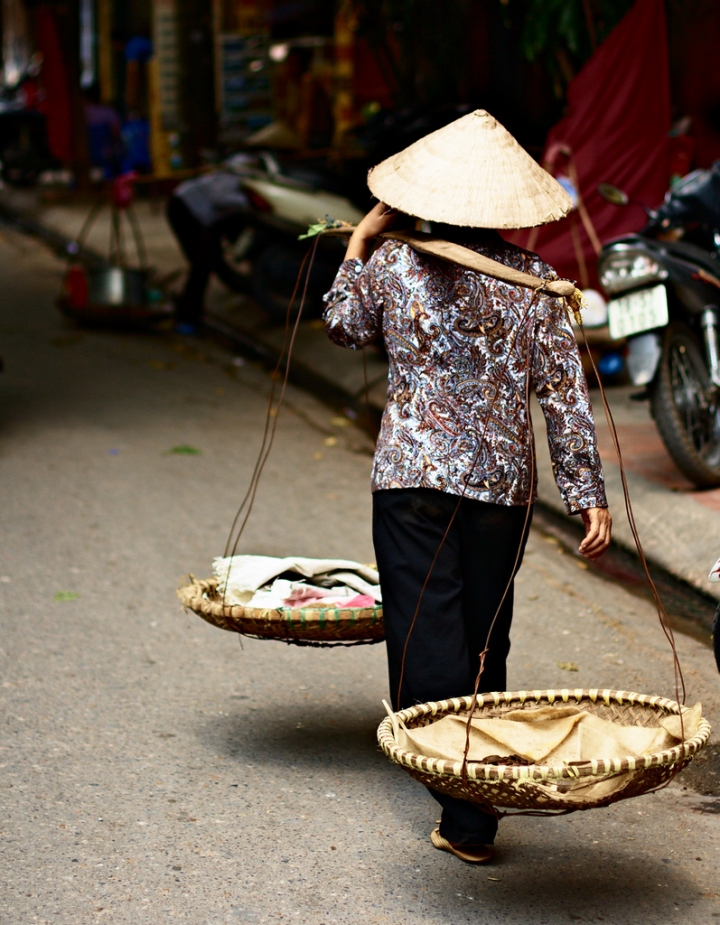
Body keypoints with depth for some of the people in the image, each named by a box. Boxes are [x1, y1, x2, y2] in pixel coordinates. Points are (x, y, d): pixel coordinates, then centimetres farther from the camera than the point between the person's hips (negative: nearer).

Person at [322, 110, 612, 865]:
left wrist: (359, 243, 26)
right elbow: (564, 392, -3)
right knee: (484, 639, 16)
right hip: (503, 483, 2)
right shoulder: (533, 280, -3)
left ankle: (469, 815, -6)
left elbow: (343, 326, 15)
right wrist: (587, 493, 2)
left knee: (428, 640, 0)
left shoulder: (393, 266, -5)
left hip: (414, 477, -2)